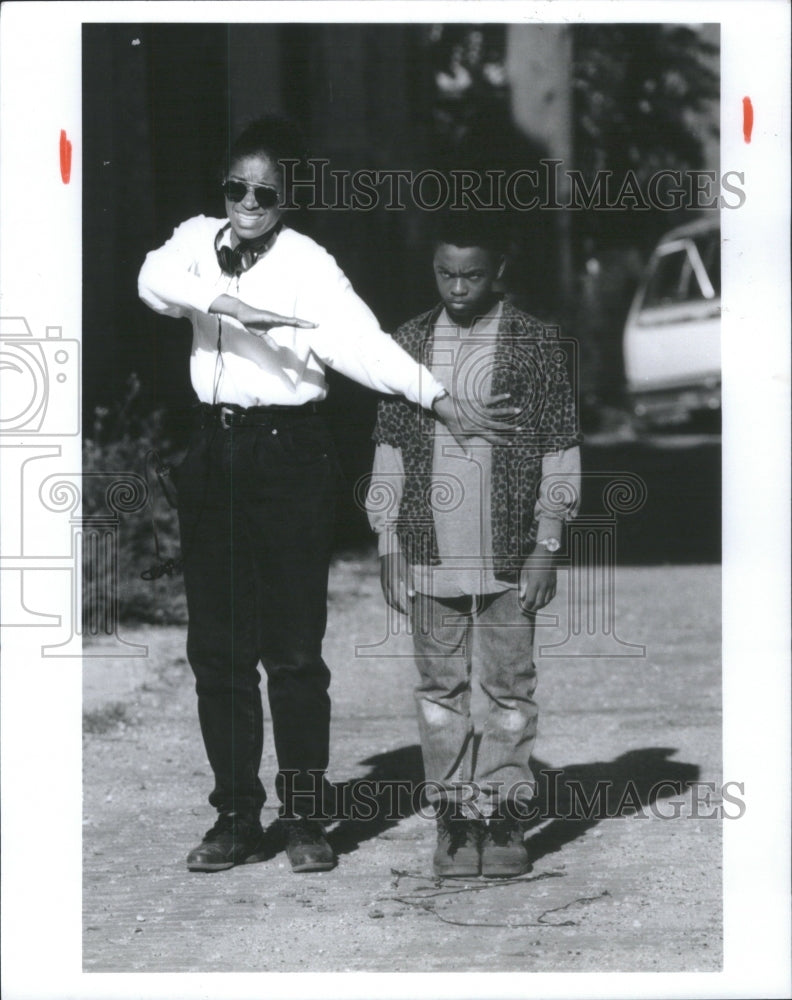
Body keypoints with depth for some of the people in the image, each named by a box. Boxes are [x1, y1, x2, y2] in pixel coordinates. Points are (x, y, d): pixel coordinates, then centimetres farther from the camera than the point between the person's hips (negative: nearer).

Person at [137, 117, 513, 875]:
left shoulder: (307, 264, -6)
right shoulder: (199, 239, 8)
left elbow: (360, 338, -20)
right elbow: (155, 280, -13)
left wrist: (435, 396, -35)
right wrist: (231, 302, -27)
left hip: (289, 453, -4)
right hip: (213, 451, 4)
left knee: (294, 648, -1)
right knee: (216, 646, 7)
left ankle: (305, 818, 8)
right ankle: (235, 816, 16)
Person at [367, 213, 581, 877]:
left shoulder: (534, 345, 1)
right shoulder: (409, 345, 9)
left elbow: (561, 451, 1)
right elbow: (390, 448, 12)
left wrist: (546, 548, -4)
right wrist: (388, 547, 6)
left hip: (508, 555, -2)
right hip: (431, 554, 2)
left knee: (509, 686, 2)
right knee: (440, 687, 5)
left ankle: (503, 817, 9)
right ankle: (453, 820, 11)